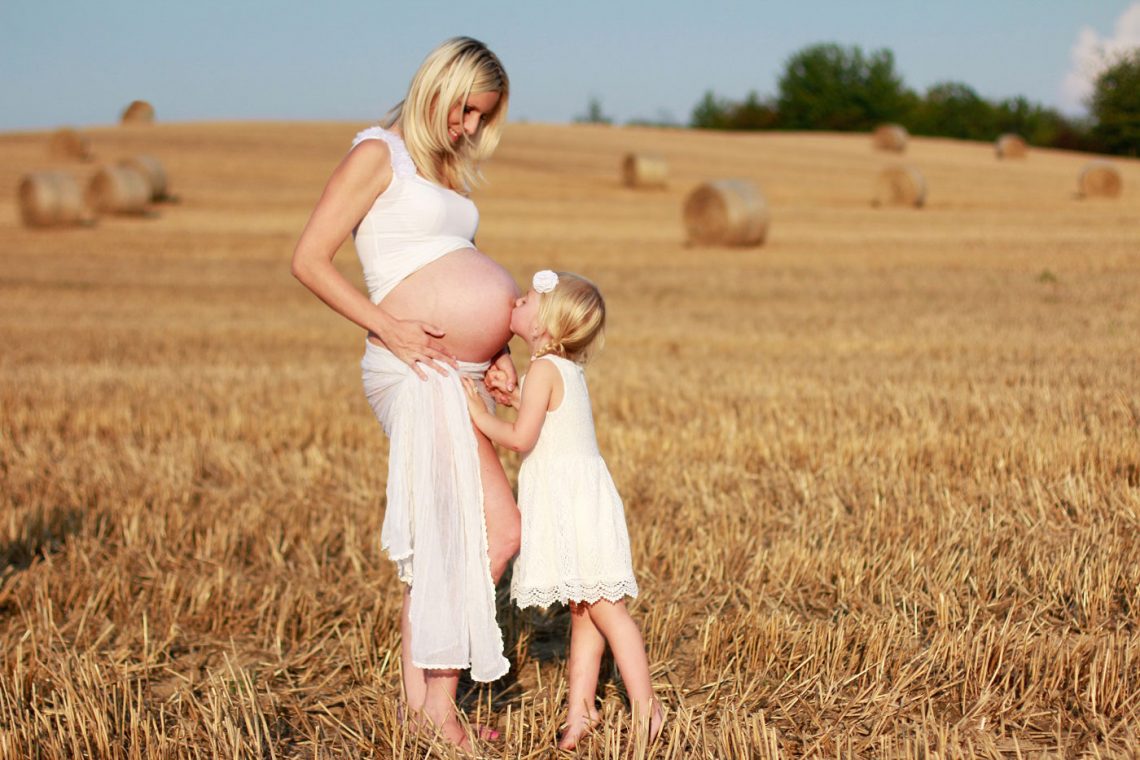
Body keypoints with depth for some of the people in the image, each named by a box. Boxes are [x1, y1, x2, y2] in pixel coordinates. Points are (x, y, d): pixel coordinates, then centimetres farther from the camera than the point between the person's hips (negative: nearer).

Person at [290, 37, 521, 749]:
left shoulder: (449, 170, 20)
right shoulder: (379, 154, -4)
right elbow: (309, 260, -9)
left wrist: (498, 356, 7)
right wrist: (388, 328, -17)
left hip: (461, 376, 8)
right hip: (419, 371, -8)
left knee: (437, 544, 11)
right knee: (499, 531, -12)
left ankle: (420, 694, 19)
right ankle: (439, 703, -3)